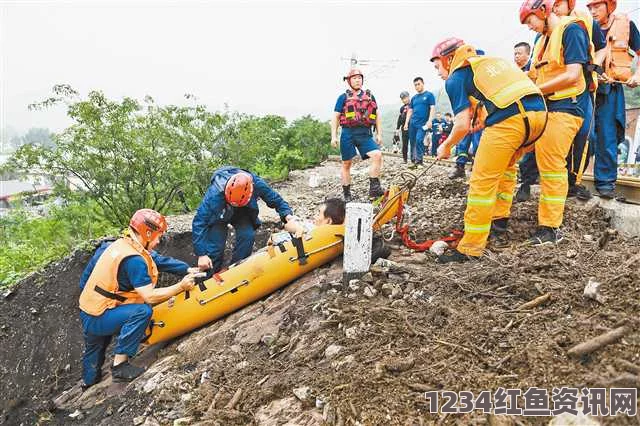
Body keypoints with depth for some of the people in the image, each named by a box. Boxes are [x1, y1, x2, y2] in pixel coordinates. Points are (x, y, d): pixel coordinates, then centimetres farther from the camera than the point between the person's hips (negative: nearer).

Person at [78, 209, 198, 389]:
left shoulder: (122, 244, 1)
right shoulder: (134, 259, -27)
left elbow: (159, 260, 4)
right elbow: (149, 297, -29)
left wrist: (189, 270, -2)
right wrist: (181, 287, -20)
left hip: (87, 314, 10)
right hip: (98, 318, -10)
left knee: (95, 348, 33)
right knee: (142, 311, -29)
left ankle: (89, 384, 60)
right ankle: (120, 366, -18)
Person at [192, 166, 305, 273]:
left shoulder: (257, 184, -33)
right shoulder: (215, 193, -41)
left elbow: (277, 200, -17)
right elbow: (199, 222, -36)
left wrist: (289, 218, -35)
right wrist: (202, 255, -39)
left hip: (242, 213, 2)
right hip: (219, 214, -2)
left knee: (247, 236, -20)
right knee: (215, 242, -18)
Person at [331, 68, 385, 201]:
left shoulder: (369, 96, 14)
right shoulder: (343, 97, 7)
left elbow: (377, 116, 17)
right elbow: (335, 117, 5)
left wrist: (379, 134, 9)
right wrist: (334, 136, -3)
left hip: (365, 134, 2)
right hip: (348, 133, -2)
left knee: (377, 155, -19)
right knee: (346, 164, 4)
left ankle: (374, 188, -12)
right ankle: (346, 194, 15)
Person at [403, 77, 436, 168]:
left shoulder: (429, 95, 1)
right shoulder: (414, 98, 16)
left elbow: (432, 108, -5)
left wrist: (429, 121, -16)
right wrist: (406, 122, 9)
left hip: (423, 123, -5)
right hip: (412, 123, 5)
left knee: (419, 140, -16)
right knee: (412, 141, 5)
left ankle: (419, 161, -10)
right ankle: (413, 161, 14)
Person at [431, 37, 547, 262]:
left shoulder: (455, 78, 7)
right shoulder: (490, 59, 30)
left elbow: (462, 125, -1)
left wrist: (446, 146, 16)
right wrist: (482, 119, 30)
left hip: (509, 121, -8)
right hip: (539, 111, 8)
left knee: (482, 182, -2)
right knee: (506, 166, 28)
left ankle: (471, 248, 1)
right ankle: (499, 224, 32)